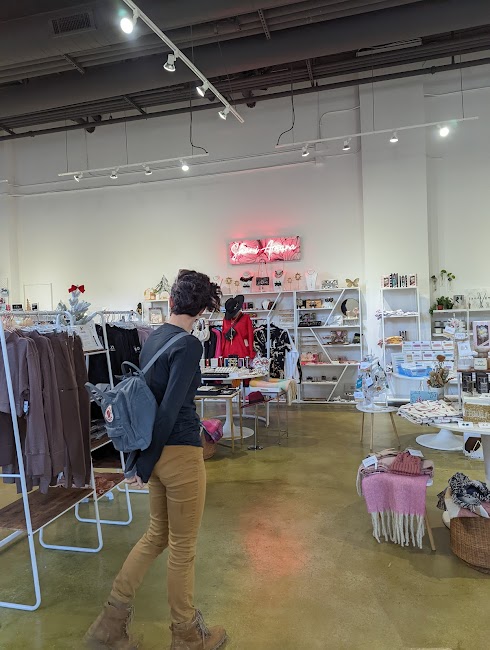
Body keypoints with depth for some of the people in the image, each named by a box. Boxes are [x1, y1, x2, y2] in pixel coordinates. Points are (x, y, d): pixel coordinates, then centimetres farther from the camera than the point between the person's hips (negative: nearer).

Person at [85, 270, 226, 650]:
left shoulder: (154, 338, 7)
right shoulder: (189, 345, -18)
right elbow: (171, 408, -22)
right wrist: (144, 464, -14)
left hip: (157, 451, 8)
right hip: (180, 452, -8)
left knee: (157, 534, 23)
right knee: (183, 546, 10)